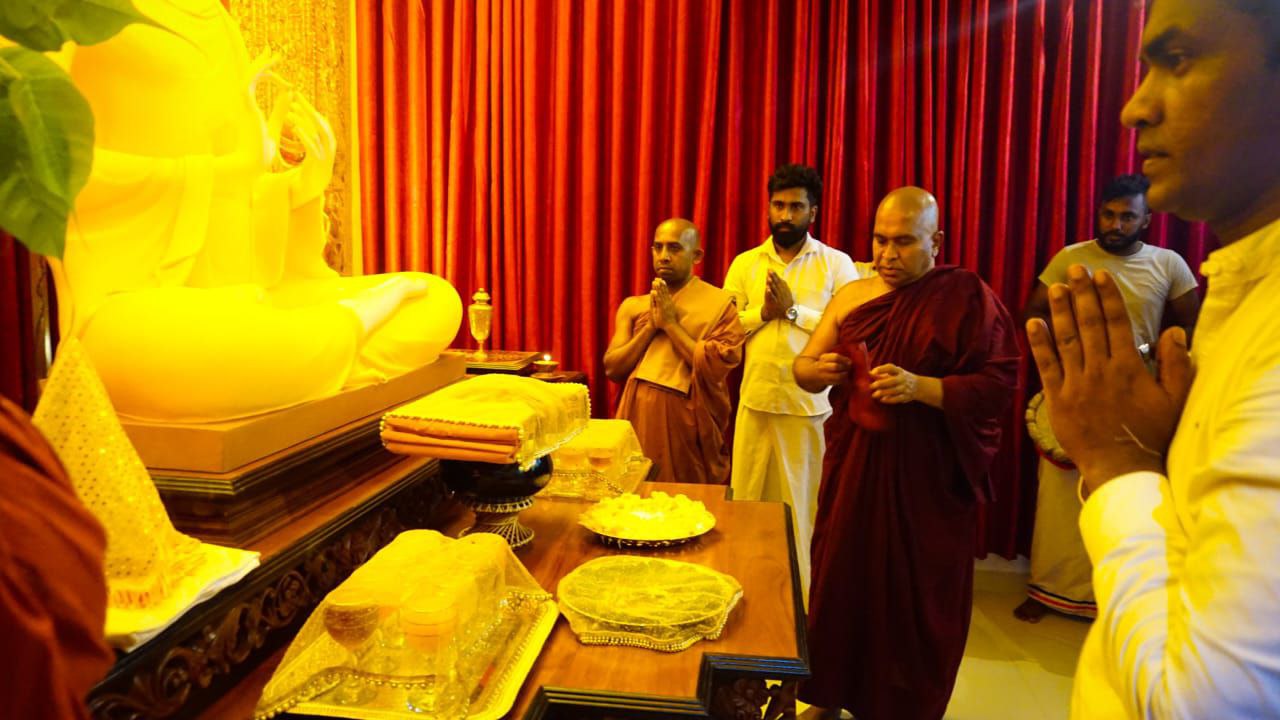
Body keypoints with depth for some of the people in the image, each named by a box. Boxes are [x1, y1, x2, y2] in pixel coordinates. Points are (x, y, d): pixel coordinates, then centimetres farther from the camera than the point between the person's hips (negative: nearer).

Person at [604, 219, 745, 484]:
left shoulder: (720, 303, -3)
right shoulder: (633, 306, 9)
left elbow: (714, 370, -13)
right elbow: (612, 369, 2)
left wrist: (670, 323, -11)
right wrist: (652, 325, -7)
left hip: (687, 422, -3)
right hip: (639, 418, 3)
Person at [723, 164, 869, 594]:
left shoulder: (837, 264, 2)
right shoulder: (745, 264, 10)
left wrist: (794, 309, -13)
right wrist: (763, 311, -9)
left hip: (810, 403, -2)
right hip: (755, 400, 3)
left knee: (802, 505, 5)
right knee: (748, 500, 8)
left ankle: (802, 595, 18)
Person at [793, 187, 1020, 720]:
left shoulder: (968, 298, -6)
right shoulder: (852, 296, 8)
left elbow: (999, 385, -12)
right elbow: (803, 368, 11)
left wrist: (920, 387, -25)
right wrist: (818, 369, -12)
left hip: (929, 476, -4)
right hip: (853, 466, 4)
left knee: (916, 596, 5)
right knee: (840, 579, 10)